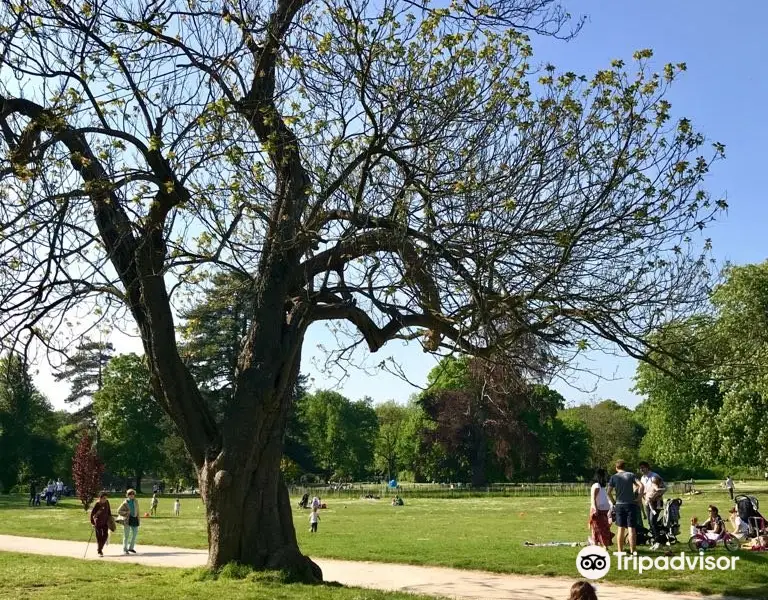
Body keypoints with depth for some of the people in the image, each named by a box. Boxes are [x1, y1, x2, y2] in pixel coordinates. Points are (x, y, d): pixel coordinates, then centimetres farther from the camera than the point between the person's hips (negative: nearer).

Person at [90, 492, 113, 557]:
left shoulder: (107, 502, -2)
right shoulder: (97, 504, -17)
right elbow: (92, 513, -14)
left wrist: (110, 517, 12)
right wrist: (92, 522, -15)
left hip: (105, 522, 5)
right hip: (98, 522, -5)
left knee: (105, 536, 4)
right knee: (99, 537, -1)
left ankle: (100, 548, 25)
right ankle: (99, 551, 10)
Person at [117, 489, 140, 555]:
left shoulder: (136, 501, 8)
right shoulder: (125, 503, -6)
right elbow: (119, 511, -2)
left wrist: (138, 519, 11)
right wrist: (126, 513, -13)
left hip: (134, 519, 5)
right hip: (127, 520, -5)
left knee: (135, 533, 7)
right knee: (126, 535, -1)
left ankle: (131, 548, 21)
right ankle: (125, 549, 10)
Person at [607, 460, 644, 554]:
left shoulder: (614, 477, 3)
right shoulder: (631, 475, 2)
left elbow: (609, 492, -6)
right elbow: (641, 485, -12)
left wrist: (614, 501, 6)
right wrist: (638, 497, -4)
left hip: (619, 505, 1)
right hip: (631, 504, -1)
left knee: (621, 528, 9)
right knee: (632, 528, 1)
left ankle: (620, 551, 13)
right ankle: (632, 551, -1)